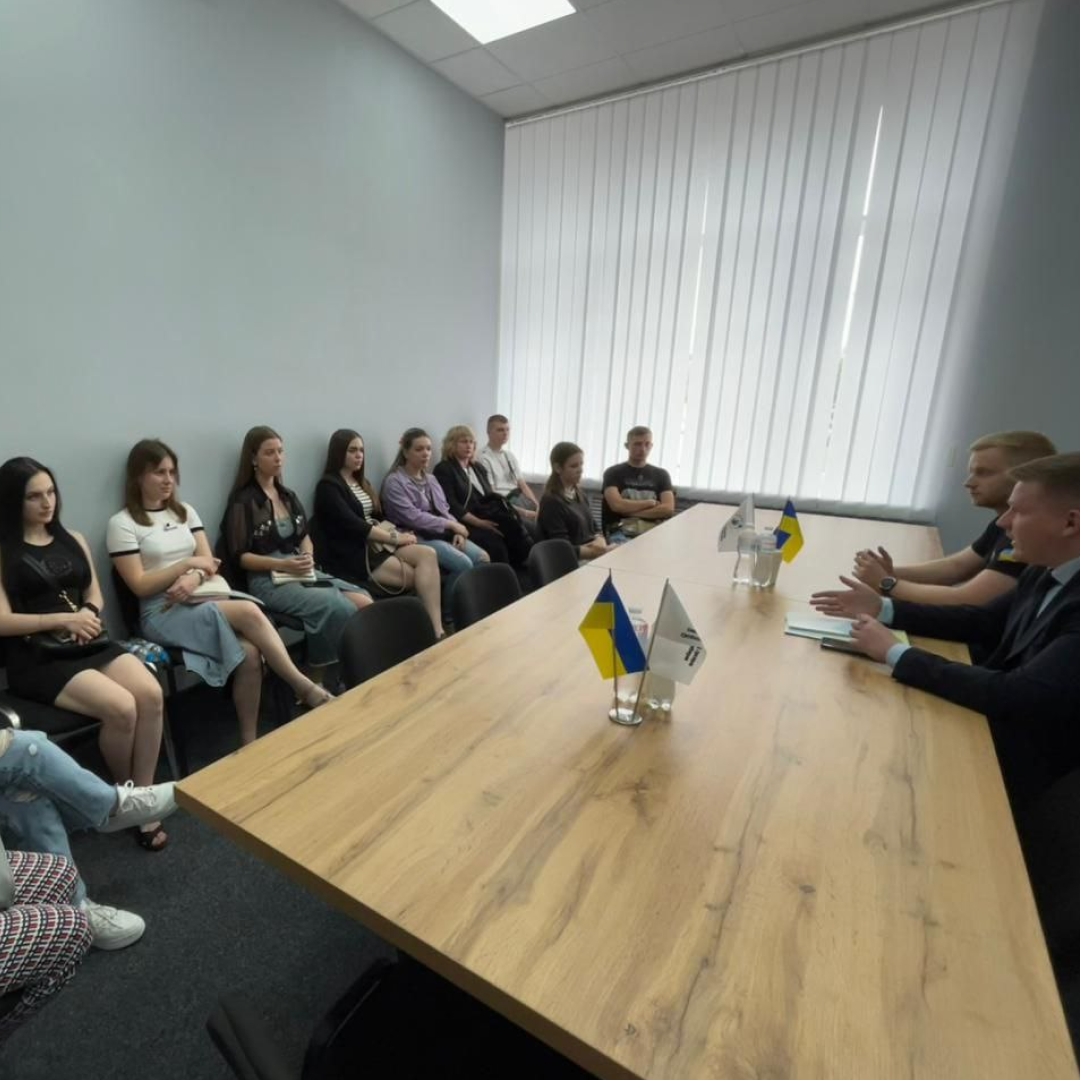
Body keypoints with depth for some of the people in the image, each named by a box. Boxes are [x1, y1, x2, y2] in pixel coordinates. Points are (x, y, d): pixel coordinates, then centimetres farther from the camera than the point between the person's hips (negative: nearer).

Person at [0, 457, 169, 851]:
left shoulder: (72, 540, 17)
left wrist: (87, 615, -4)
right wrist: (63, 618, -13)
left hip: (92, 644, 4)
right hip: (38, 658, -4)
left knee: (151, 694, -25)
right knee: (120, 707, -27)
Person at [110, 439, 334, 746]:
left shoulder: (185, 512, 16)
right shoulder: (122, 524, 0)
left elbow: (208, 562, 9)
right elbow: (140, 585, -6)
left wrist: (195, 578, -13)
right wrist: (187, 564, -7)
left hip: (202, 600, 5)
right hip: (162, 614, -4)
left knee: (249, 653, -26)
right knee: (248, 612, -31)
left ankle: (250, 742, -13)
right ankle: (306, 687, -22)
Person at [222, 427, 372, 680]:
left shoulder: (288, 495, 18)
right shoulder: (243, 501, -3)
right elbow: (239, 557, -6)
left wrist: (307, 557, -2)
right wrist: (281, 564, -20)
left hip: (301, 573, 6)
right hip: (266, 579, -6)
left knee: (364, 602, -20)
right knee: (342, 608, -28)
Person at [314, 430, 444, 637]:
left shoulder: (361, 482, 20)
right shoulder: (328, 486, -6)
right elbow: (352, 525, -16)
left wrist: (395, 533, -5)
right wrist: (394, 538, -15)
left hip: (376, 544, 7)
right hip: (351, 554, -7)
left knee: (428, 555, -21)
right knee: (420, 576, -21)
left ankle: (437, 631, -29)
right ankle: (433, 631, -13)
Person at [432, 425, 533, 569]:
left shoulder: (478, 468, 25)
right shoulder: (443, 470, 2)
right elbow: (451, 506, -10)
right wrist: (479, 522, -21)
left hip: (487, 518, 7)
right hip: (466, 523, -6)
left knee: (512, 532, -25)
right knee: (494, 542, -34)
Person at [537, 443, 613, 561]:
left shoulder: (578, 495, 15)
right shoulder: (551, 502, -10)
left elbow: (593, 528, 15)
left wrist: (600, 541, -8)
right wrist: (595, 552, -25)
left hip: (592, 553, 8)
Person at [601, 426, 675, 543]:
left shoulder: (661, 474, 16)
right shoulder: (613, 473, 8)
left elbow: (668, 509, 2)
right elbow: (617, 505, -8)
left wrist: (630, 511, -4)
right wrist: (650, 503, 2)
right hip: (621, 532, -3)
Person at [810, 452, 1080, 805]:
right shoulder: (1046, 572, -1)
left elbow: (1013, 696, -34)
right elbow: (984, 621, 10)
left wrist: (895, 653, -26)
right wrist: (883, 608, 0)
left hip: (1019, 762, -6)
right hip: (990, 724, 6)